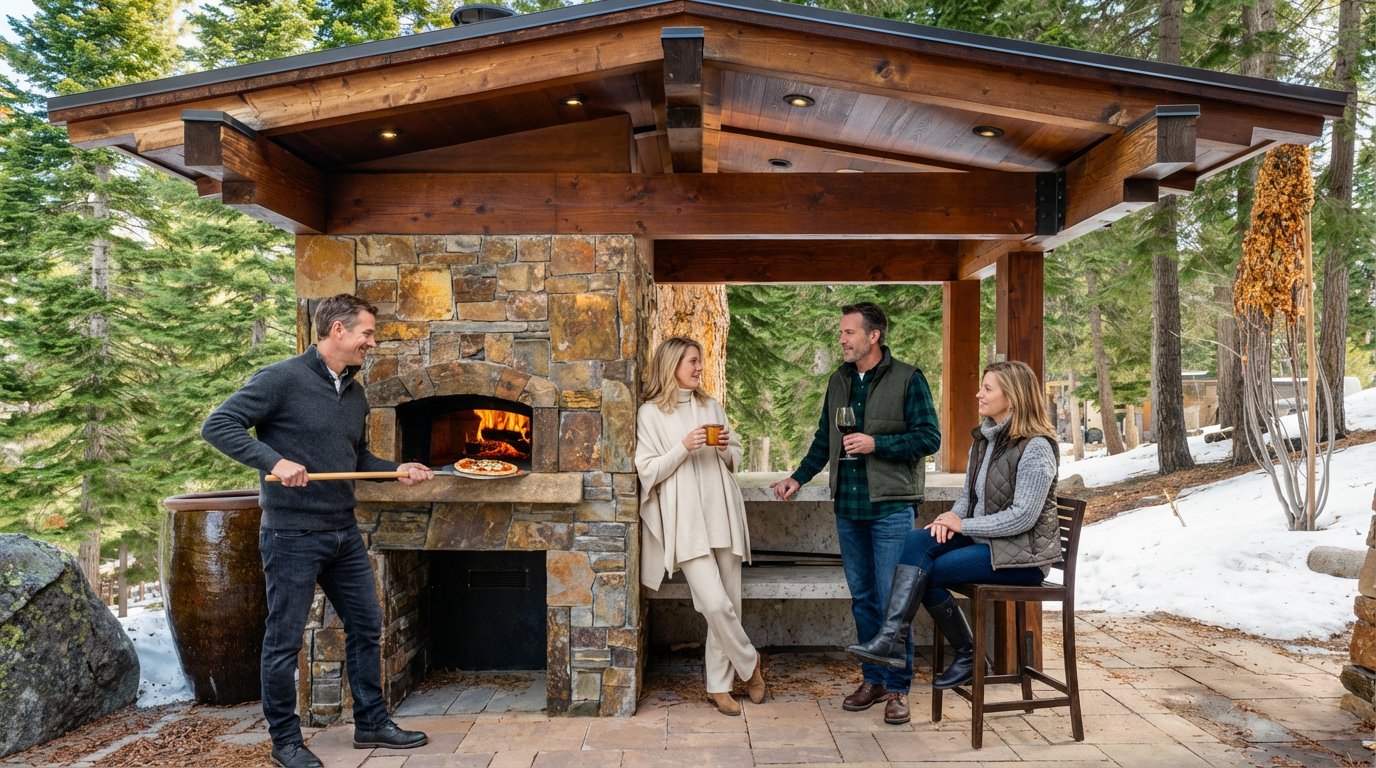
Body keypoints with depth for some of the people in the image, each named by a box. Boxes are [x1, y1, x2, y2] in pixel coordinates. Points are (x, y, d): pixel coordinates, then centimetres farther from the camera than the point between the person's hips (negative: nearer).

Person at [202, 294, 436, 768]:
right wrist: (273, 461, -27)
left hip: (343, 533, 8)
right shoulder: (282, 379, -13)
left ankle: (372, 724, 28)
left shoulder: (354, 394, 11)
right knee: (285, 641, 6)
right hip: (292, 536, -8)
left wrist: (397, 470, 4)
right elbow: (218, 426, -16)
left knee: (366, 627, 14)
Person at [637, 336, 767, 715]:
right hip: (685, 519, -5)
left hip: (722, 513, 5)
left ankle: (719, 685, 18)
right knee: (715, 603, -13)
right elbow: (648, 471, -2)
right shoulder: (651, 413, 1)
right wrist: (684, 447, -14)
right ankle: (750, 663, 13)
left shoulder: (711, 406, 16)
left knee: (727, 604, 4)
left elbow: (737, 457, 21)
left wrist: (726, 449, -1)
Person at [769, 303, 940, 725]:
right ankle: (874, 679, 25)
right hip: (848, 507, 6)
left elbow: (929, 437, -8)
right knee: (862, 598, 12)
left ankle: (898, 689, 9)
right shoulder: (838, 381, 13)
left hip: (890, 507, -6)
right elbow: (824, 439, 21)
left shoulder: (908, 378, -5)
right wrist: (798, 478, 14)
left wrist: (876, 444, -17)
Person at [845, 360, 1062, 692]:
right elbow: (969, 496, 16)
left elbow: (1023, 517, -22)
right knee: (918, 541, -19)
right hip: (983, 539, 8)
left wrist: (963, 524, -16)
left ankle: (968, 656, 2)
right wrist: (951, 518, -7)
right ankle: (890, 637, -27)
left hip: (1022, 553, -8)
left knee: (928, 573, -18)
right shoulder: (983, 440, 10)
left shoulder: (1036, 448, -17)